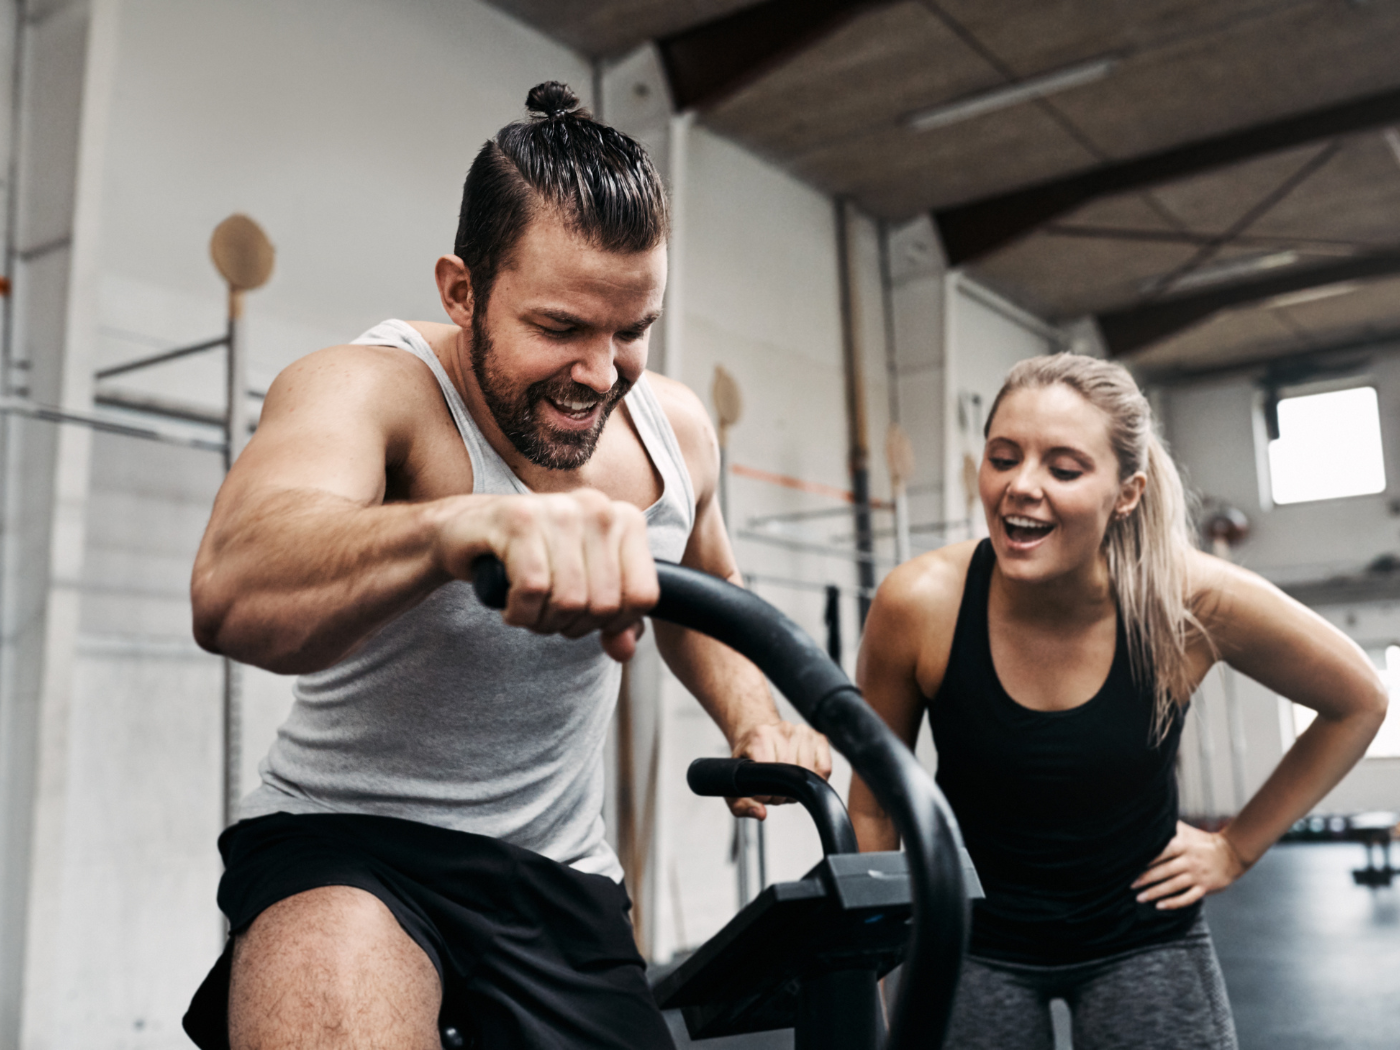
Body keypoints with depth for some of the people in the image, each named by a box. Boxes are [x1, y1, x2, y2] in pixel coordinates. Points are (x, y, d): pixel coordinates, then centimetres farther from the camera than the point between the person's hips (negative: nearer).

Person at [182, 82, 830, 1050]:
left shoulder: (675, 428, -2)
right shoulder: (368, 389, -19)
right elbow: (232, 590, -41)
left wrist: (756, 726, -2)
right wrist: (458, 527, -61)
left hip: (562, 876, 6)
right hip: (344, 847, -5)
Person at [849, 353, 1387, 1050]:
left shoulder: (1195, 600, -22)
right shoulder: (918, 605, -23)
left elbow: (1359, 702, -1)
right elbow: (873, 809, -7)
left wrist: (1235, 848, -2)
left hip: (1140, 934, 1)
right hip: (972, 938, 0)